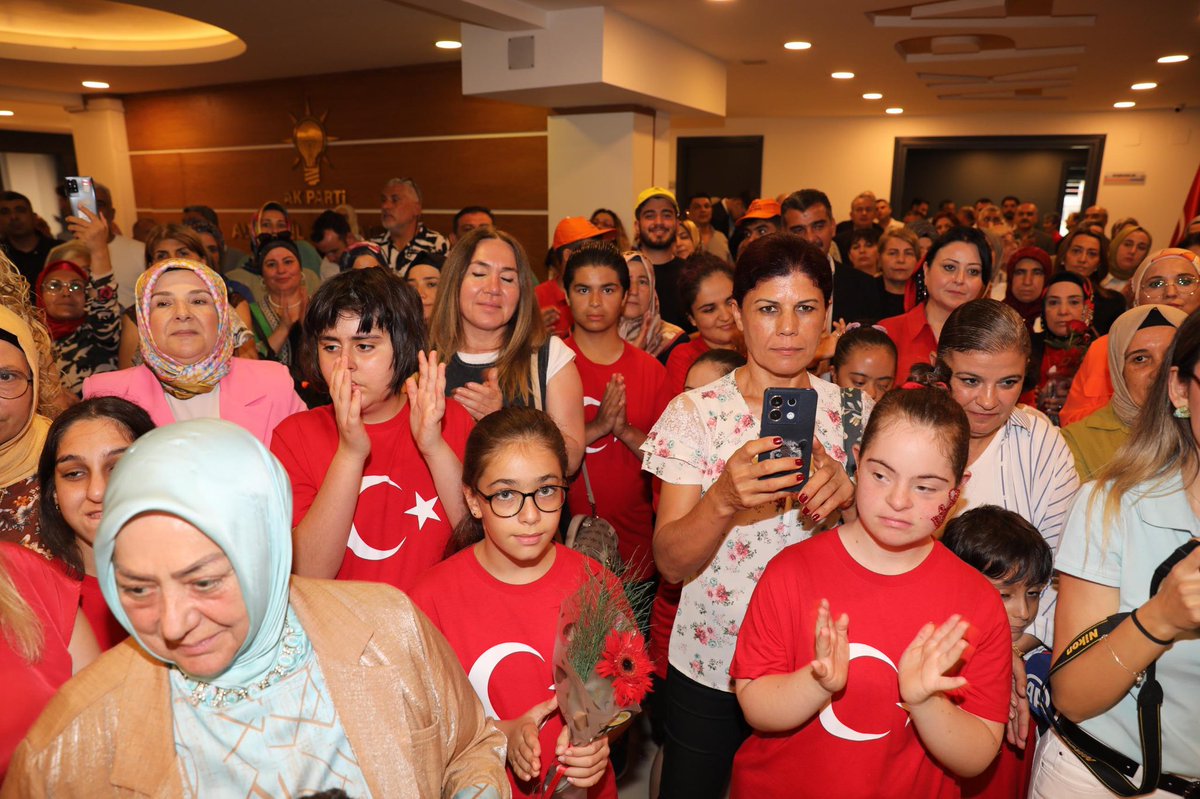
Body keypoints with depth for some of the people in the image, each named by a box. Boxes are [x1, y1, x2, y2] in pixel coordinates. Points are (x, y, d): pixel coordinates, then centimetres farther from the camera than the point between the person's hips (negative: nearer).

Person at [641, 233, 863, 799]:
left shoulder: (852, 411, -4)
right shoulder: (695, 413, -11)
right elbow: (671, 563, -14)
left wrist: (847, 492, -23)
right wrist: (724, 498, -34)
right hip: (711, 668, -1)